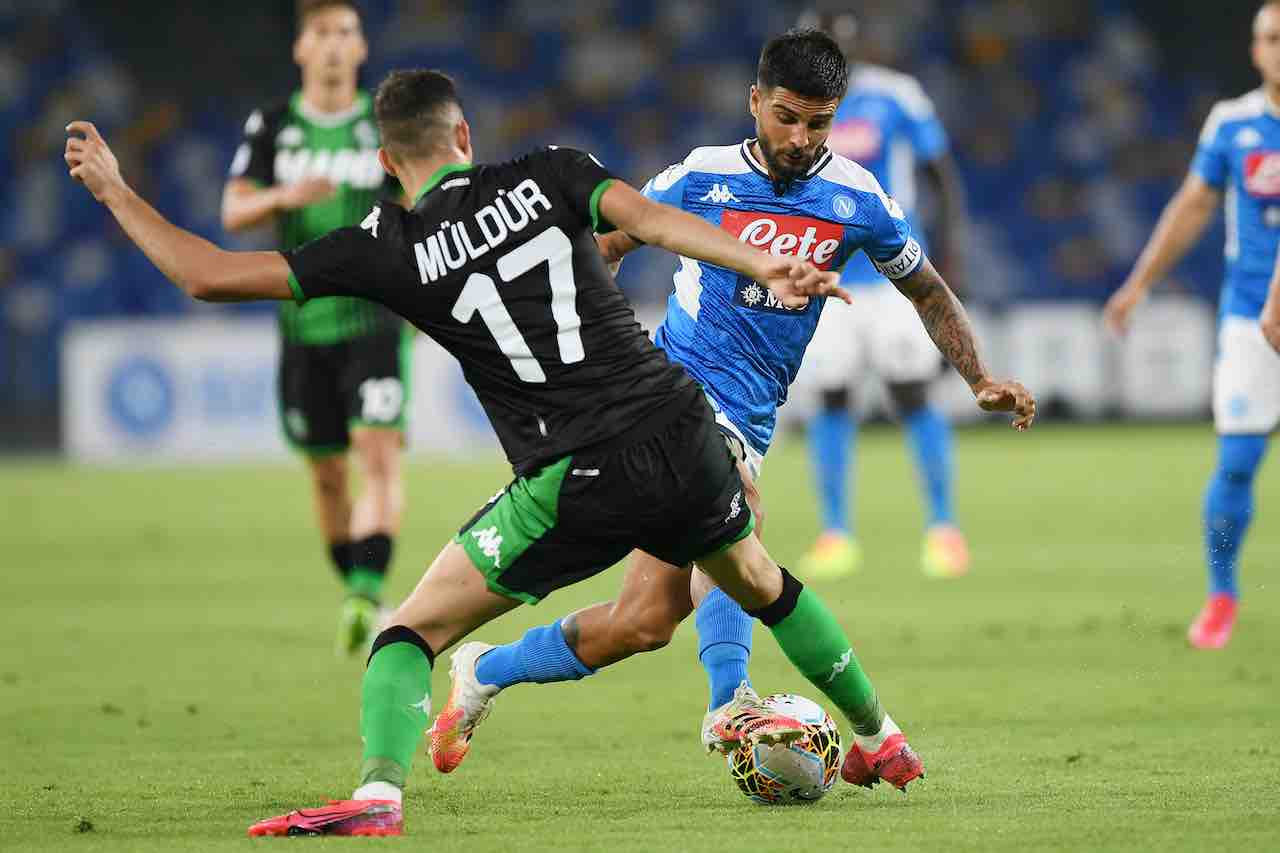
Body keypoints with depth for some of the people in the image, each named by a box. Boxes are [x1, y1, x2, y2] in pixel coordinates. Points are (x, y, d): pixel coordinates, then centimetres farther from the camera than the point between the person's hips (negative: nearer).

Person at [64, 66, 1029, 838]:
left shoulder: (389, 248, 0)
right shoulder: (549, 175, 6)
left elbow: (211, 275, 0)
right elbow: (650, 219, -11)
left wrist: (113, 188, 9)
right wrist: (767, 265, -17)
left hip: (577, 484, -4)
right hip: (684, 439, 4)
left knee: (414, 629, 7)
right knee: (762, 583, 33)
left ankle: (378, 792, -18)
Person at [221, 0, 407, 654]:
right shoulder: (272, 127, 5)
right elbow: (233, 213, -3)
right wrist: (283, 196, -22)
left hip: (377, 320, -2)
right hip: (304, 325, 2)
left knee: (381, 457, -19)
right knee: (326, 473, 10)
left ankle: (369, 597, -27)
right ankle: (354, 593, 28)